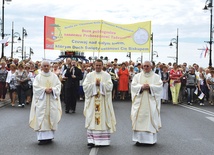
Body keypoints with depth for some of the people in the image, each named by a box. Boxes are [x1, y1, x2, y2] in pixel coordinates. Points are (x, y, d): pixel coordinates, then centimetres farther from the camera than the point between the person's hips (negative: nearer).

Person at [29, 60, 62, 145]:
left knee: (52, 117, 0)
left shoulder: (54, 76, 9)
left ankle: (50, 136, 8)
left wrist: (52, 89, -13)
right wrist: (45, 89, -16)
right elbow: (36, 87, -4)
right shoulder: (38, 77, 4)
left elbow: (58, 85, 4)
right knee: (41, 117, -7)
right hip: (41, 100, -2)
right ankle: (43, 137, -7)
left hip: (52, 100, 2)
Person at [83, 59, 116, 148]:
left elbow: (109, 86, -6)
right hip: (92, 101, 0)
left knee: (103, 120, 0)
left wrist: (100, 84, -14)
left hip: (103, 101, 0)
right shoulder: (89, 75, 8)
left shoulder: (107, 75, 6)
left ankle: (103, 140, 7)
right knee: (92, 120, -3)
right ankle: (91, 140, -2)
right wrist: (94, 84, -11)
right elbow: (85, 86, -2)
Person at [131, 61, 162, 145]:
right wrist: (141, 87, -15)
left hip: (151, 102, -1)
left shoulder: (156, 77, 8)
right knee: (139, 119, -4)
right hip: (139, 102, 1)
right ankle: (139, 139, 0)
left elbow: (159, 86, -4)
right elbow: (133, 86, 1)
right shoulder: (137, 76, 11)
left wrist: (150, 87, -16)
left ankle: (151, 139, 4)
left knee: (151, 118, -3)